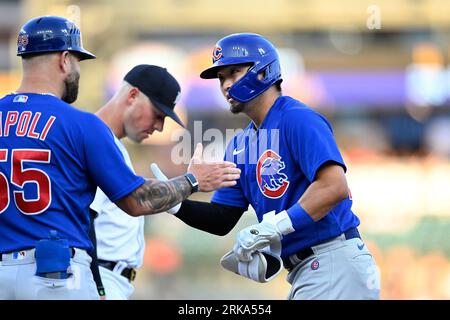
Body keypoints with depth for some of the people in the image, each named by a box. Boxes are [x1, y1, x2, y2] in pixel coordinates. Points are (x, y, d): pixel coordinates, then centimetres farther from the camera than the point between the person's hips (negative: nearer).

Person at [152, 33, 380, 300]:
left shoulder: (298, 120, -12)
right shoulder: (240, 145, 17)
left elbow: (334, 187, -25)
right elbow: (222, 220, 16)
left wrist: (272, 227, -26)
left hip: (335, 264, -10)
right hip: (303, 272, 10)